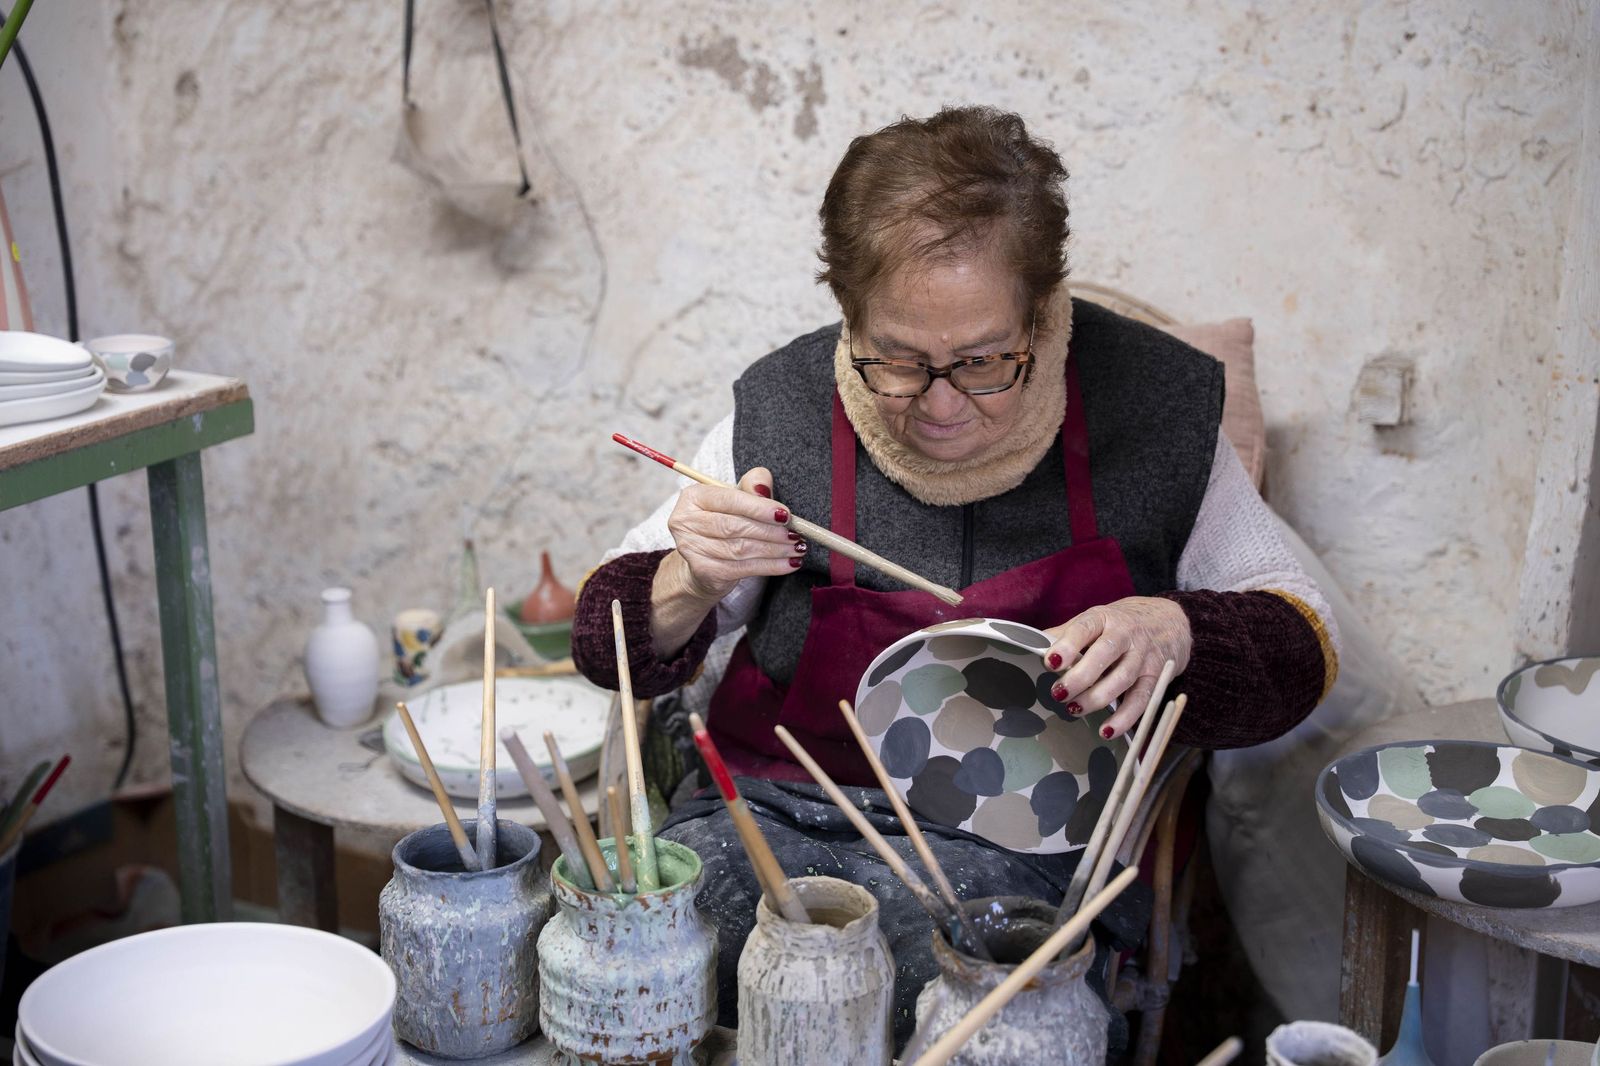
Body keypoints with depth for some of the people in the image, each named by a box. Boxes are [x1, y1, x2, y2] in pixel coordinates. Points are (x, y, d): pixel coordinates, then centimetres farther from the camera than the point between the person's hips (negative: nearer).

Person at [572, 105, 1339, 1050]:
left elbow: (1302, 642, 5)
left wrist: (1174, 631, -17)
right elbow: (617, 645, 5)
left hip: (1020, 845, -1)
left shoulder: (1151, 403, -4)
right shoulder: (781, 410, -3)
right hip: (783, 809, 1)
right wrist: (689, 587, -18)